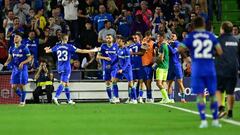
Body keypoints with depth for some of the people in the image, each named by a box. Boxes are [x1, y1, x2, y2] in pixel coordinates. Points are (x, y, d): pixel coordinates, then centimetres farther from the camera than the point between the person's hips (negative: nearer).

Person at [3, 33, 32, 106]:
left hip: (23, 69, -5)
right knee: (14, 87, 2)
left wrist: (22, 63, -21)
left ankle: (22, 101, 10)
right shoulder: (12, 48, 7)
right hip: (15, 69, 5)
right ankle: (22, 96, 25)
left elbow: (29, 58, -8)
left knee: (22, 86, -3)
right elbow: (10, 58, 16)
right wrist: (6, 63, -4)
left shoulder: (24, 48, -9)